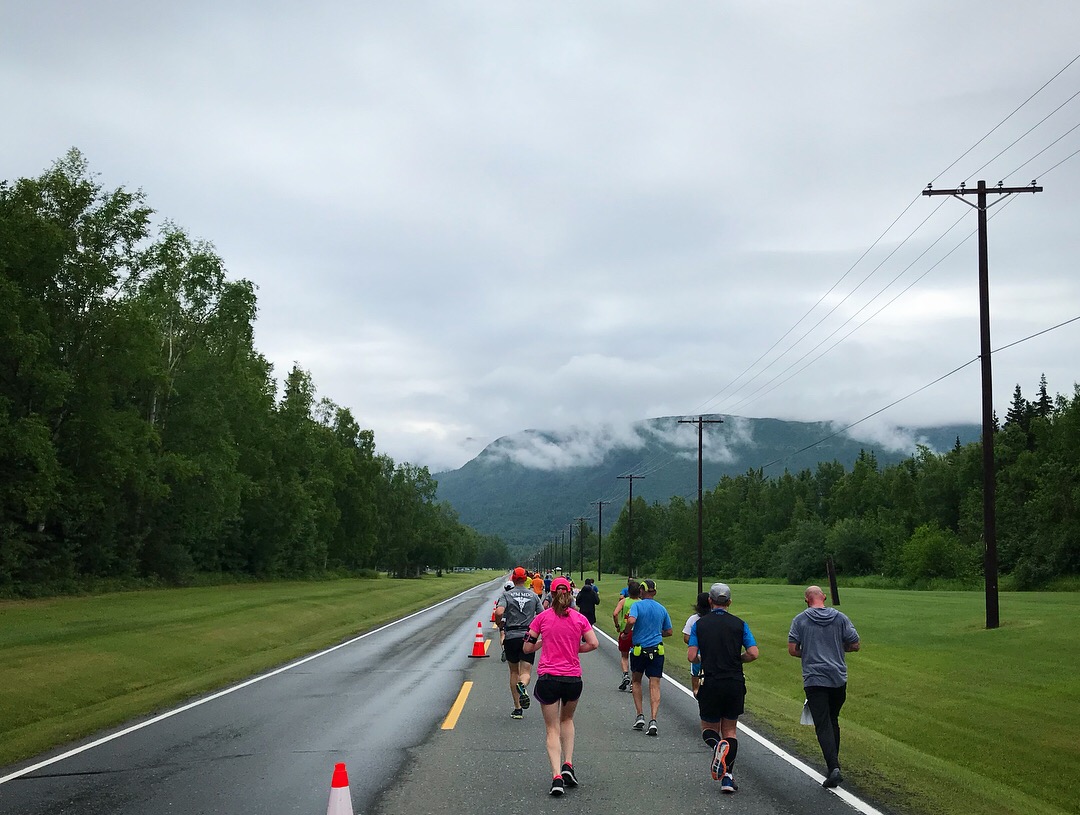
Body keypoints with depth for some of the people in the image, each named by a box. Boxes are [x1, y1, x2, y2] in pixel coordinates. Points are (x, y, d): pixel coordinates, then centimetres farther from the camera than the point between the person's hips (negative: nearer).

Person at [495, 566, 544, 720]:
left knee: (514, 672, 13)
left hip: (511, 637, 0)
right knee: (526, 672, -1)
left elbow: (499, 612, -17)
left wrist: (501, 626, 1)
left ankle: (517, 708, 13)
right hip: (528, 637, 0)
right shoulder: (533, 596, 7)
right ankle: (522, 685, -38)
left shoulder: (507, 595, 0)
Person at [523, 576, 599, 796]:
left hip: (548, 678, -1)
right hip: (573, 678, 1)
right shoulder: (579, 618, 0)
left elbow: (527, 648, 1)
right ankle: (568, 764, 13)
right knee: (567, 720, 27)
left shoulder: (542, 617, -2)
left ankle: (557, 776, -9)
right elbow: (593, 644, -4)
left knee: (552, 729, 6)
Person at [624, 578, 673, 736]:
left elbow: (631, 620, -26)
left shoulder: (638, 605, -7)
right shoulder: (662, 609, 6)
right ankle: (653, 721, -11)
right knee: (655, 686, 1)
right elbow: (669, 631, 11)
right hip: (657, 650, 2)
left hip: (639, 649, -2)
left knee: (636, 681, 19)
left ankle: (640, 716, 13)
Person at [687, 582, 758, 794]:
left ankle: (717, 745, -20)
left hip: (711, 684, -1)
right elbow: (753, 653, -7)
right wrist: (737, 660, 13)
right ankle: (727, 777, 2)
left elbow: (691, 656, -7)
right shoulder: (739, 624, 1)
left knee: (709, 728, 15)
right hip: (735, 683, 1)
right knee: (730, 731, 13)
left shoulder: (700, 624, 0)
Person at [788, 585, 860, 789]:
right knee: (833, 721, 19)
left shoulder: (800, 619, -1)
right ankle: (834, 763, 26)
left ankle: (833, 768, -19)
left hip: (814, 680, -3)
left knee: (823, 725, -5)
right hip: (839, 678, 3)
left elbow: (792, 649, -3)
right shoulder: (840, 617, 2)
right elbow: (855, 645, 3)